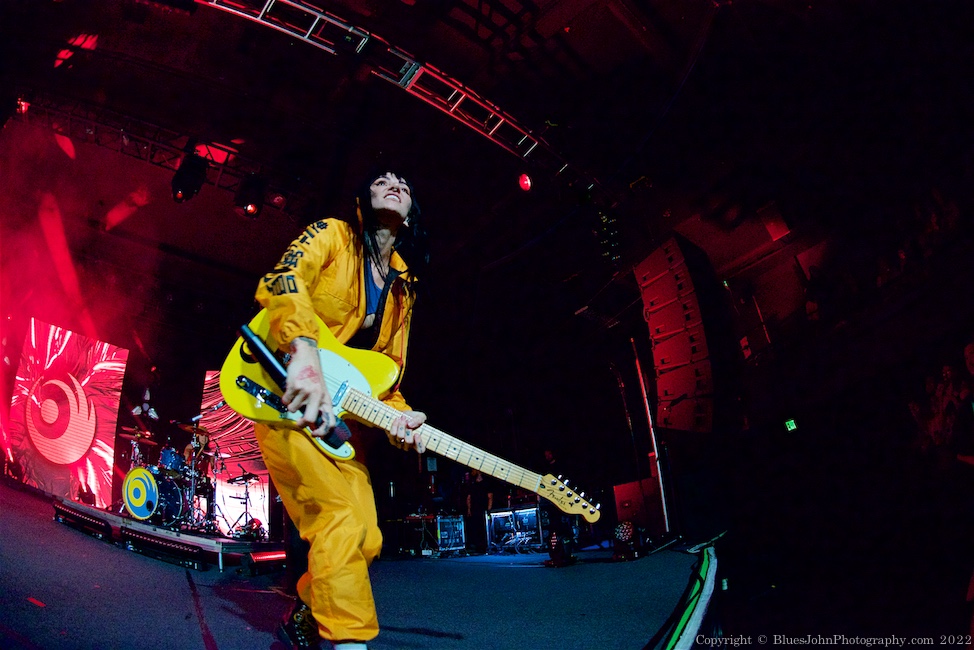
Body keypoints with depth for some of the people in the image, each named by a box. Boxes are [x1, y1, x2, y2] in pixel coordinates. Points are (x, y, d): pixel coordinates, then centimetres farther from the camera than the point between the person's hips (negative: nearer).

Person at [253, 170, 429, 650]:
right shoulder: (332, 235, -1)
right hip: (286, 397, -7)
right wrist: (304, 350, -41)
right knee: (342, 519, -23)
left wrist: (396, 413, -12)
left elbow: (388, 368, 11)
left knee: (366, 540, 6)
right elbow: (280, 281, -21)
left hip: (340, 415, 7)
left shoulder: (403, 289, 16)